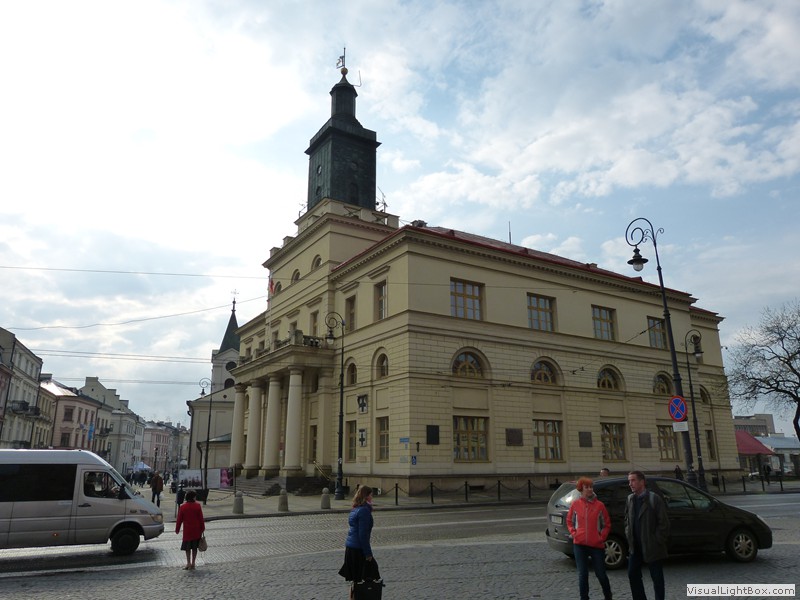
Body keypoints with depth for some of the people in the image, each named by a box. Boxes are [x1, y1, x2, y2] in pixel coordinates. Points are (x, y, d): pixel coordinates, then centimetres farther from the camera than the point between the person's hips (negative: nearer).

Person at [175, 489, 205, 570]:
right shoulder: (197, 506, -8)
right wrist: (202, 528, 8)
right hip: (196, 531, 0)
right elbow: (201, 518, -3)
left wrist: (177, 529, 10)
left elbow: (179, 519, -2)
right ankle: (192, 564, 14)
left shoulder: (183, 507, -7)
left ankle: (188, 563, 2)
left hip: (187, 531, 0)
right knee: (194, 548, 11)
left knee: (187, 548, 11)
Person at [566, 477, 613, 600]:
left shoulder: (599, 505, -3)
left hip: (597, 545, 0)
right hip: (579, 544, 1)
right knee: (582, 574, 4)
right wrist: (573, 533, -3)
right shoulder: (575, 504, -1)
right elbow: (569, 521, 11)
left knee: (601, 574, 9)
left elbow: (607, 524, 6)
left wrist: (602, 536, -6)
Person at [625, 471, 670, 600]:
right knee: (633, 574, 9)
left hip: (652, 547, -6)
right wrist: (629, 538, 6)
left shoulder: (654, 499, -13)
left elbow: (664, 523, -12)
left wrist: (657, 542, -13)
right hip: (635, 546, 6)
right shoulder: (630, 499, 5)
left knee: (657, 577, 6)